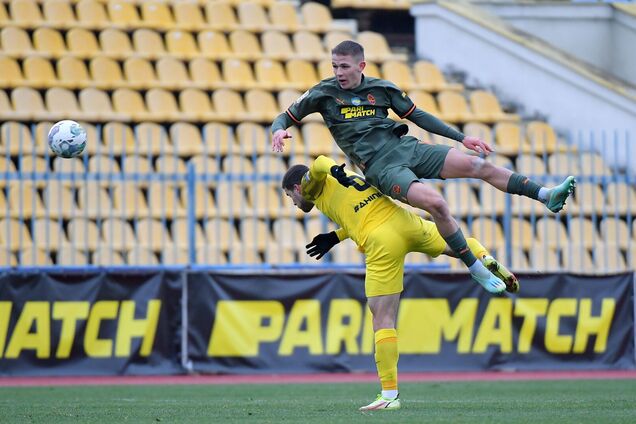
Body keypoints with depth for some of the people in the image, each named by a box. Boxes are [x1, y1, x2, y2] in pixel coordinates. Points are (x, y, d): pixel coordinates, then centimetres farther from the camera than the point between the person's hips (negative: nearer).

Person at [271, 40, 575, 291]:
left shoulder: (382, 89, 10)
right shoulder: (324, 94, 2)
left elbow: (418, 116, 18)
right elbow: (285, 118, 8)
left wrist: (461, 138, 17)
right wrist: (279, 131, -18)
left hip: (407, 149, 5)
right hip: (381, 167, -5)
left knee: (480, 166, -4)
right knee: (435, 203, -28)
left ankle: (547, 196, 3)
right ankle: (476, 269, -18)